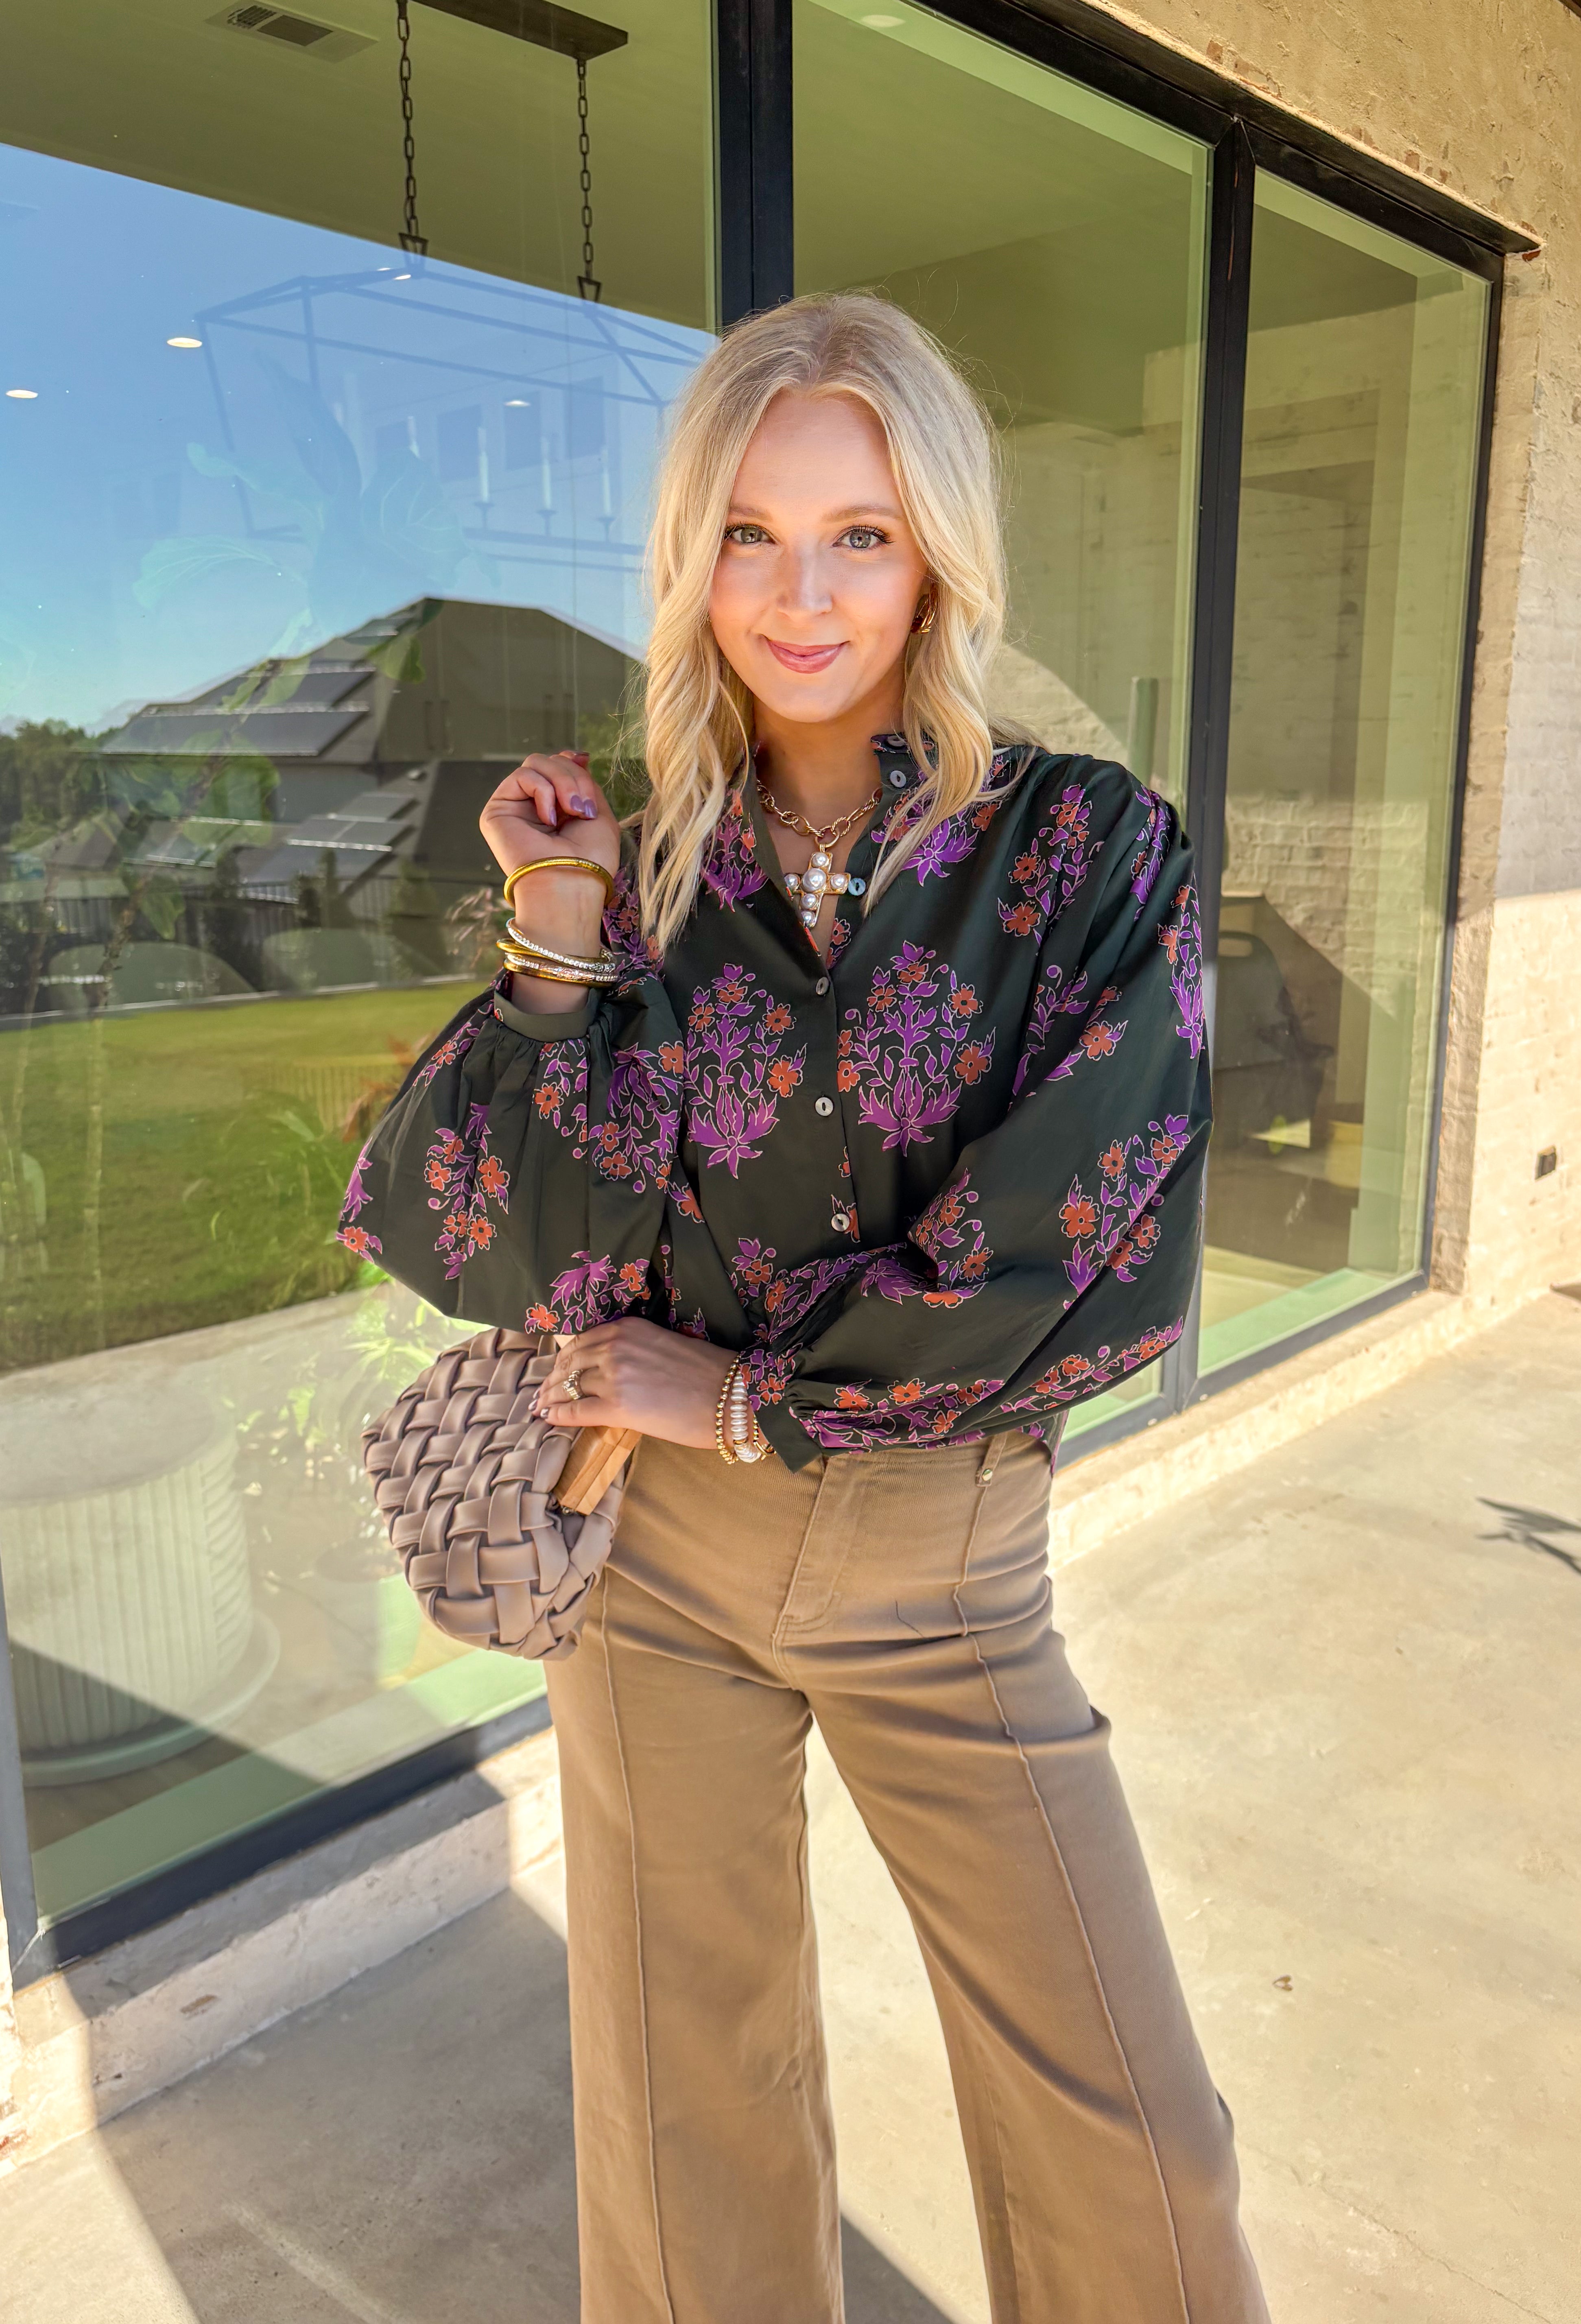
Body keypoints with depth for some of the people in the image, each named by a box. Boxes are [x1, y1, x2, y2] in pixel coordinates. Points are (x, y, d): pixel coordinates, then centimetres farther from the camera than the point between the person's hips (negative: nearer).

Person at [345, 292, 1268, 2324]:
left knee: (1127, 2125, 12)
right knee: (688, 2098, 19)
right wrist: (558, 952, -16)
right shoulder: (633, 872, -3)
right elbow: (517, 1255, -9)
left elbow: (1081, 1247, -18)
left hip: (944, 1563, -1)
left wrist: (752, 1395, -12)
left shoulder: (1088, 851, -9)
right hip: (659, 1543, 2)